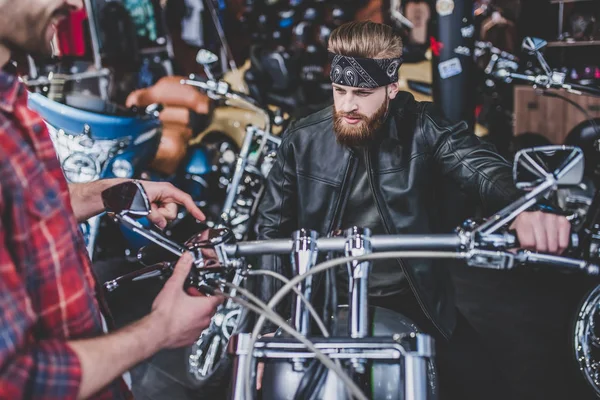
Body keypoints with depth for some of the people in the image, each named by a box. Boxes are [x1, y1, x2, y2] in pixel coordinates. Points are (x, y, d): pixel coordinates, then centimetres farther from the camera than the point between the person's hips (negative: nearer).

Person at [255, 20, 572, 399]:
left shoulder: (422, 128, -9)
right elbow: (273, 226, -1)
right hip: (328, 298, 1)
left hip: (413, 297, 0)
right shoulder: (303, 139, -5)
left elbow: (479, 164, -27)